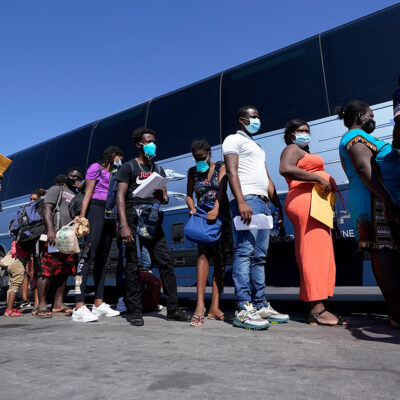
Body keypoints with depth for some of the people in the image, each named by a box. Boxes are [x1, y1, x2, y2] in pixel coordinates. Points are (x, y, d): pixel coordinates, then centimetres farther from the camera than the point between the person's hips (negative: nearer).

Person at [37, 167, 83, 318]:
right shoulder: (57, 189, 7)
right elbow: (47, 208, -6)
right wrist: (50, 230, -19)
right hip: (56, 237, -7)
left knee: (63, 272, 4)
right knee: (48, 271, -10)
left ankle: (58, 304, 7)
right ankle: (42, 305, -7)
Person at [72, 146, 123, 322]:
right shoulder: (96, 167, 5)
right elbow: (88, 192, -5)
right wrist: (82, 215, -15)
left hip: (110, 215, 9)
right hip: (96, 210, -8)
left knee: (102, 258, 5)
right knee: (88, 255, -16)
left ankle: (98, 304, 8)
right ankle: (79, 307, -21)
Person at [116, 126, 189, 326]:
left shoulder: (158, 170, 21)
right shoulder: (129, 167, 4)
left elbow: (165, 198, 19)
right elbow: (120, 196, -6)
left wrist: (162, 197, -8)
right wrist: (124, 226, -17)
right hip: (133, 221, -4)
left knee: (166, 262, -2)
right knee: (132, 267, -1)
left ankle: (173, 309, 4)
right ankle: (135, 312, 7)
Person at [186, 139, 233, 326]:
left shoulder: (220, 166, 4)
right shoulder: (193, 172, 11)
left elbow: (221, 188, -12)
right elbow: (189, 195, 15)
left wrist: (216, 208, -30)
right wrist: (192, 207, -9)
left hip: (221, 215, 0)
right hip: (202, 216, 0)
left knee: (220, 260, -1)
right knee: (203, 253, -23)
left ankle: (214, 307, 3)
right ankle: (200, 304, -29)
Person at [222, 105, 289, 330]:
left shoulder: (258, 147, 31)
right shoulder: (234, 140, 5)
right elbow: (232, 171, -10)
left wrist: (278, 205, 18)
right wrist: (241, 202, -23)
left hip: (264, 203, 9)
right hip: (247, 200, -8)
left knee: (259, 256, 6)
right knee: (245, 252, -14)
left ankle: (260, 305, 9)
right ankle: (244, 309, -14)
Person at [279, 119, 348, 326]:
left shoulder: (304, 153, 32)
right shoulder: (292, 149, 1)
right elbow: (285, 169, -20)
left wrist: (330, 184, 12)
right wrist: (319, 179, -19)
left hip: (313, 203, 10)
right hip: (305, 200, -10)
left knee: (319, 255, 4)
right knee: (314, 253, -16)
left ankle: (314, 308, 4)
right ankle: (317, 309, -18)